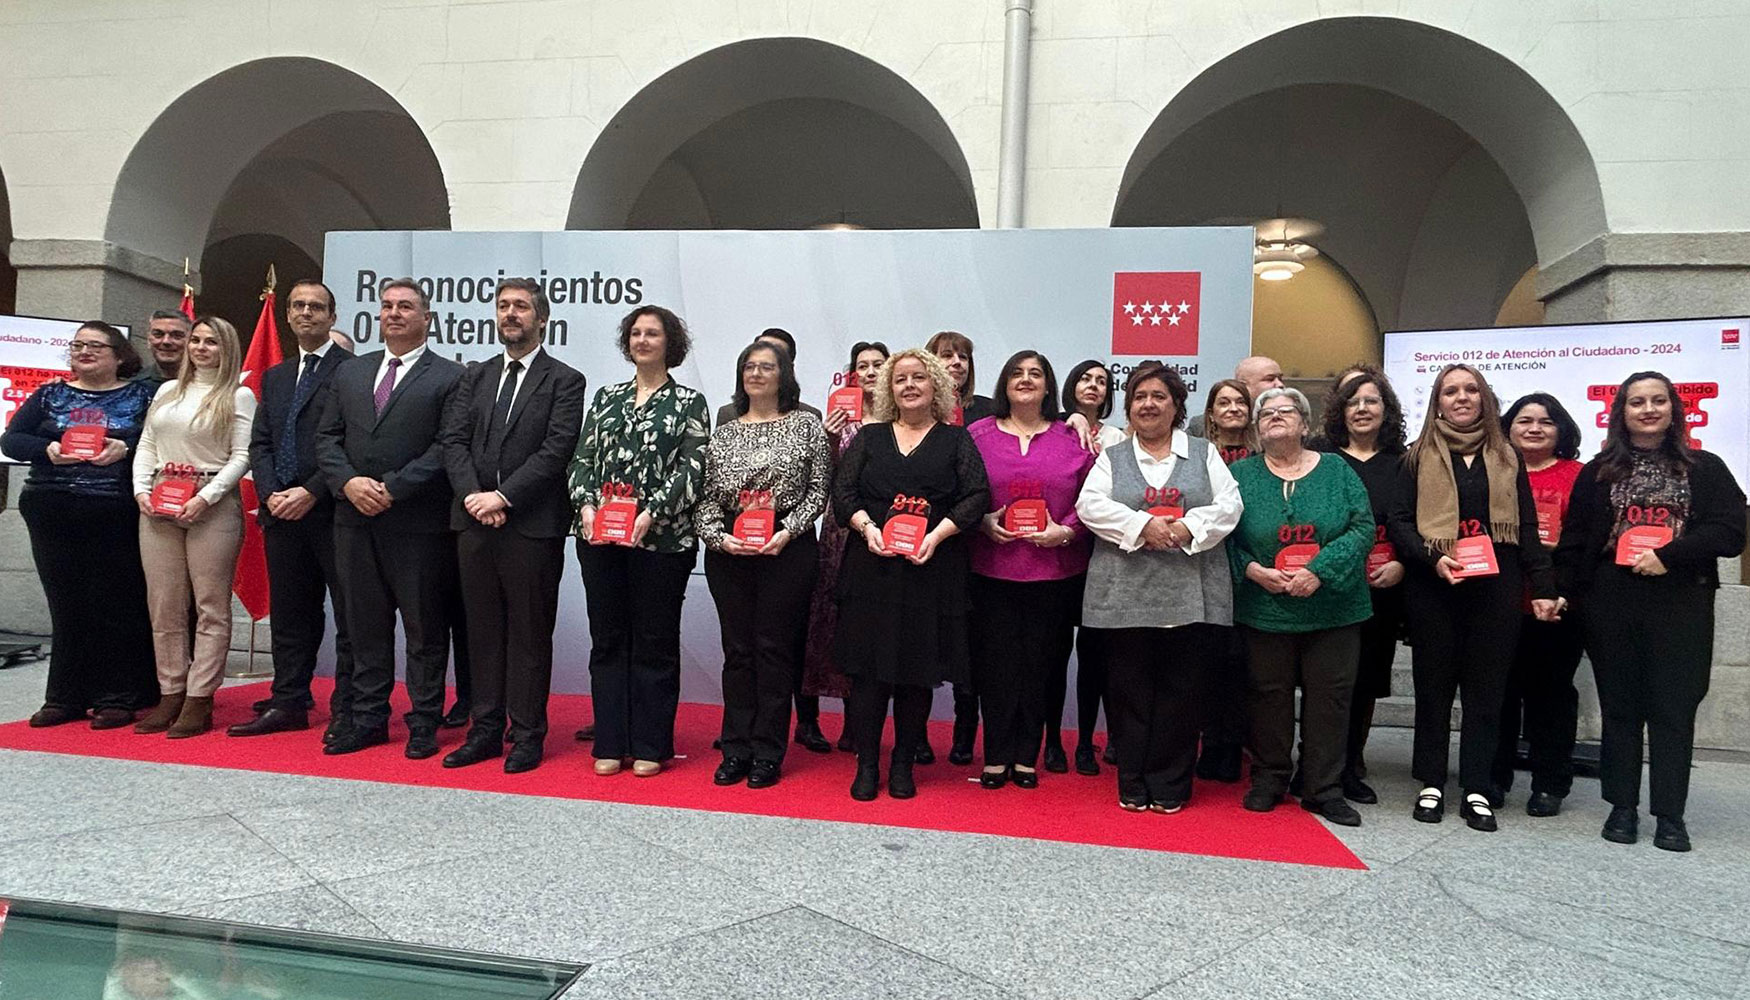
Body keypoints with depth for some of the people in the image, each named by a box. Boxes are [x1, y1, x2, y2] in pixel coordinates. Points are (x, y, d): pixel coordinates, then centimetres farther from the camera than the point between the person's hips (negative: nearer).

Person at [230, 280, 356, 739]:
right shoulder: (274, 377, 20)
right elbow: (259, 443, 15)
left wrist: (312, 492, -15)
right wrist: (270, 493, -2)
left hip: (332, 511, -7)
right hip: (281, 513, 7)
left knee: (349, 613, -2)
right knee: (289, 614, 13)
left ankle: (346, 711, 3)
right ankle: (289, 704, 22)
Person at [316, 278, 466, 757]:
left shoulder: (449, 377, -1)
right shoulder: (349, 372, 16)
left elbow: (447, 447, -10)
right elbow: (327, 437, 13)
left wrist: (392, 488, -15)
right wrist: (348, 482, -6)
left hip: (419, 523, -5)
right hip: (355, 520, 5)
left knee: (425, 628, 3)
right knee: (365, 625, 12)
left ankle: (424, 723, 12)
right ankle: (367, 718, 22)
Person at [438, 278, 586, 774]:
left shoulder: (564, 380, 0)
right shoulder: (474, 377, 16)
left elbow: (556, 451, -10)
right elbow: (454, 441, 7)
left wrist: (502, 497, -15)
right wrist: (473, 496, -9)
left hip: (532, 525, -5)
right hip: (474, 521, 5)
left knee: (529, 632, 2)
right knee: (482, 630, 11)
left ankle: (527, 735, 11)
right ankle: (486, 729, 21)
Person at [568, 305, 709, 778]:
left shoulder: (689, 403, 3)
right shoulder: (606, 397, 15)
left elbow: (691, 468, -7)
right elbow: (582, 458, 11)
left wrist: (652, 512, -18)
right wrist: (585, 503, -7)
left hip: (661, 539, -4)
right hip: (600, 536, 4)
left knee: (655, 642, 3)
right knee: (607, 639, 8)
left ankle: (650, 746, 13)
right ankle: (610, 743, 17)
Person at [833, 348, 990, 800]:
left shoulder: (956, 439, 10)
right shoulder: (870, 437, 15)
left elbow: (977, 496, 0)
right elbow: (843, 491, 7)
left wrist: (936, 534, -13)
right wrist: (867, 526, -11)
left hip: (931, 571, -1)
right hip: (871, 566, 1)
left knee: (918, 667, 3)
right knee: (868, 665, 0)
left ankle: (903, 765, 17)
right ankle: (867, 765, 11)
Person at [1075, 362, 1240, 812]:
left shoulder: (1204, 453, 15)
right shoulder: (1112, 457, 13)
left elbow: (1229, 504, 4)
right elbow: (1089, 505, -2)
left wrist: (1189, 527, -13)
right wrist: (1141, 526, -14)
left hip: (1191, 594, 0)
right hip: (1125, 593, 0)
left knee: (1181, 691, 3)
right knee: (1129, 691, 3)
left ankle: (1170, 786, 15)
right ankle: (1133, 785, 15)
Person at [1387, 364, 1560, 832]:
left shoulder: (1507, 458, 12)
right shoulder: (1419, 457, 5)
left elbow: (1527, 528, 11)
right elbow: (1397, 522, -1)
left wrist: (1542, 588, 4)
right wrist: (1433, 558, -16)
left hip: (1496, 586, 2)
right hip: (1433, 587, -2)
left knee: (1487, 687, 4)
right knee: (1434, 685, 5)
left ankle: (1477, 789, 11)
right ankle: (1431, 784, 15)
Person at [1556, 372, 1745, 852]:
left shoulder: (1705, 468, 9)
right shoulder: (1599, 472, 10)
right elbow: (1574, 539, 6)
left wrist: (1669, 556, -15)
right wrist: (1562, 593, -5)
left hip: (1681, 604, -1)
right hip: (1612, 604, 1)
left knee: (1674, 708, 2)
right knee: (1620, 706, 6)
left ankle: (1670, 814, 10)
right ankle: (1622, 806, 14)